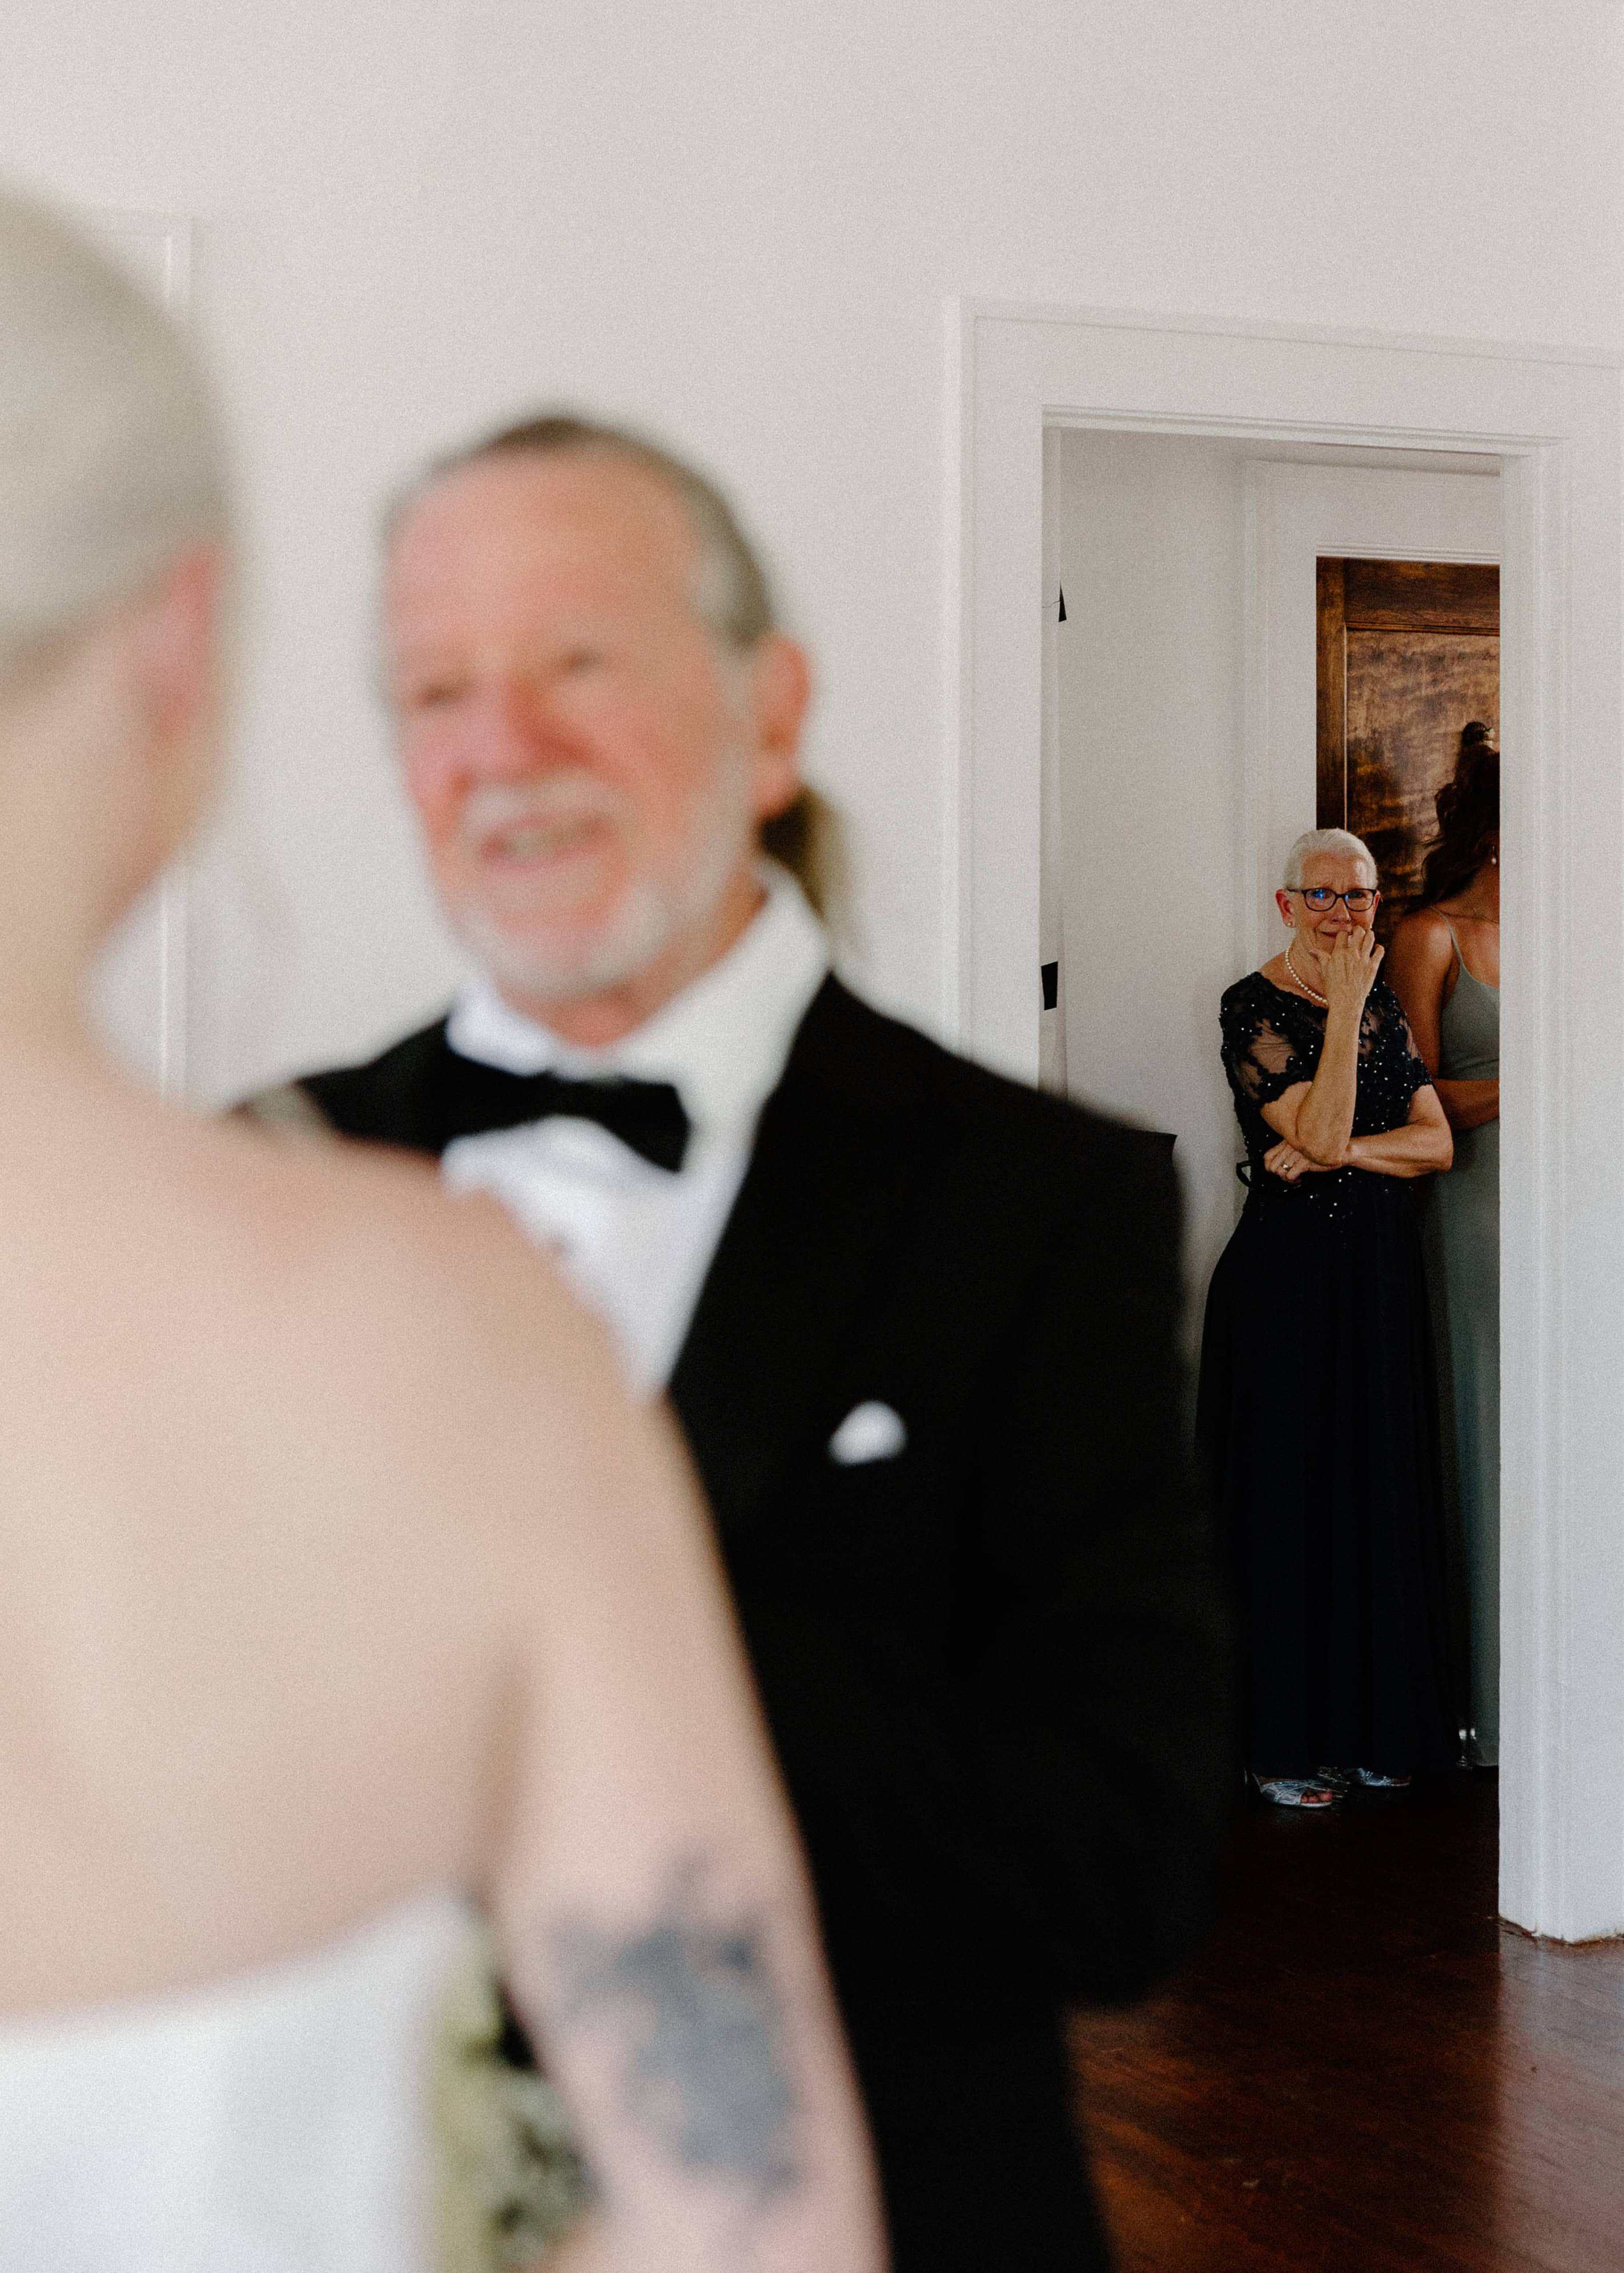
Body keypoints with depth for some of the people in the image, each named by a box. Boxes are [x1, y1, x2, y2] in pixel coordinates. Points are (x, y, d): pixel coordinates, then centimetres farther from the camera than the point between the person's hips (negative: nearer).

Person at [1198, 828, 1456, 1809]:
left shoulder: (1384, 1002, 10)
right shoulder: (1255, 1007, -9)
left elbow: (1436, 1142, 3)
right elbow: (1321, 1133, -19)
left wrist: (1343, 1151, -13)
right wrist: (1344, 1010, -18)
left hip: (1382, 1275, 6)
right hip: (1289, 1276, -6)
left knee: (1382, 1489, 9)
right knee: (1292, 1495, -2)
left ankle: (1371, 1727, 20)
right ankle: (1284, 1745, 7)